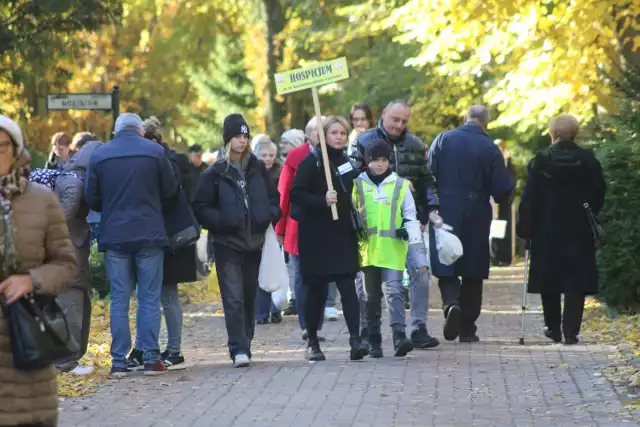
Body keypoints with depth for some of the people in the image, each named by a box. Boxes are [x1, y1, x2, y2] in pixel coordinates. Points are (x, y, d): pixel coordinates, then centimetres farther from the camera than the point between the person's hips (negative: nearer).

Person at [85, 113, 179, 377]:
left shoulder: (99, 155, 1)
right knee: (149, 298, 4)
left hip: (114, 236, 1)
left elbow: (91, 198, 2)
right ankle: (151, 359, 2)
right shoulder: (155, 151, -3)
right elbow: (170, 191, 2)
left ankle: (119, 361, 2)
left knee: (119, 300, 5)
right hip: (149, 235, -1)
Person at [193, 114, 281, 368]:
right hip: (227, 244, -4)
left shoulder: (257, 168, 9)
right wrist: (221, 222, -17)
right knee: (233, 297, -12)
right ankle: (239, 350, -15)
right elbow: (201, 208, -2)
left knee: (249, 297, 10)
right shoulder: (215, 173, -2)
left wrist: (270, 215, -4)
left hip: (254, 242, 4)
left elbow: (273, 198, 17)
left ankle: (244, 345, 22)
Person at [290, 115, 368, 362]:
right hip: (316, 235, -4)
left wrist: (356, 225, 17)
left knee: (348, 285, -8)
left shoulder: (348, 163, 14)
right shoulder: (312, 162, -5)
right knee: (316, 288, 3)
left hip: (343, 234, 4)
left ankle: (355, 339, -17)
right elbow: (296, 194, -12)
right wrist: (322, 201, -26)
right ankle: (312, 342, 14)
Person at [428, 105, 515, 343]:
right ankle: (467, 329, 10)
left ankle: (451, 303, -24)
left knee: (445, 266, 6)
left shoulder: (443, 140, -1)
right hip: (476, 217, 0)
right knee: (473, 272, 9)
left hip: (445, 213, 0)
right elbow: (503, 189, -5)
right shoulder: (490, 148, -4)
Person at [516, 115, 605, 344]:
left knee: (549, 282, 13)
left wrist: (525, 228, -2)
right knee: (576, 282, 1)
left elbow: (529, 198, -7)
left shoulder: (541, 161, -7)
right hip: (579, 231, 1)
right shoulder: (588, 160, -1)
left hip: (547, 231, 0)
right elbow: (599, 195, 6)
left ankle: (554, 329, 19)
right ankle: (571, 331, -7)